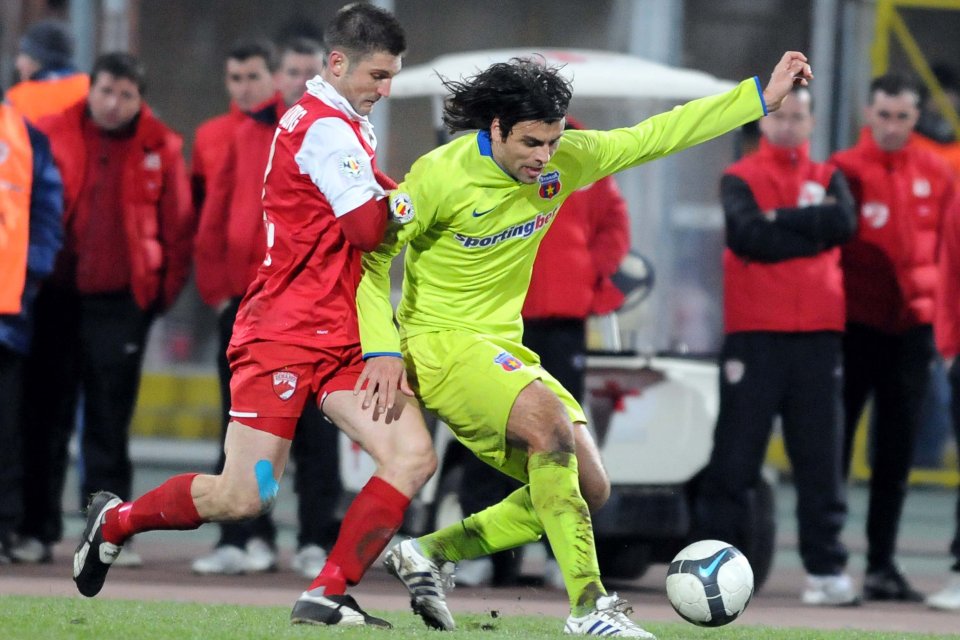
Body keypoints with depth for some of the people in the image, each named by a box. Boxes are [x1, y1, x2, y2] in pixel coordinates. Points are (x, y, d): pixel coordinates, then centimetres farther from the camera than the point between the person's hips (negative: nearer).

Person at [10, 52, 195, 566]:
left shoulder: (161, 148, 1)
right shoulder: (53, 134, 0)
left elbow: (178, 225, 6)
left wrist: (166, 288, 3)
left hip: (121, 301, 0)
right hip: (56, 296, 0)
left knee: (109, 423, 1)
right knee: (46, 416, 4)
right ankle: (37, 531, 9)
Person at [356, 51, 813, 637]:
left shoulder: (565, 160, -2)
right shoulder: (440, 175, -18)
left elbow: (657, 135, 5)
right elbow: (373, 253, -12)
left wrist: (763, 95, 3)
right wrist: (382, 350, -22)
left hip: (503, 349, 8)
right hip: (439, 342, -8)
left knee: (588, 489, 1)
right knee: (550, 418, -31)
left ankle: (429, 554, 9)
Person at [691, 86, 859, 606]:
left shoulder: (828, 179, 13)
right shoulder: (739, 179, 4)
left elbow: (844, 223, -8)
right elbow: (748, 236, -14)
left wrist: (781, 219, -10)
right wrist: (812, 229, -8)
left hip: (816, 335, 3)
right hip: (753, 333, -3)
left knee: (821, 455, 2)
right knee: (735, 457, -1)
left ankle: (826, 568, 4)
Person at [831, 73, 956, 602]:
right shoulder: (846, 171, -5)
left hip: (911, 327, 3)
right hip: (854, 325, -3)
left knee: (897, 453, 6)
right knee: (836, 443, -1)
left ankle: (882, 563, 11)